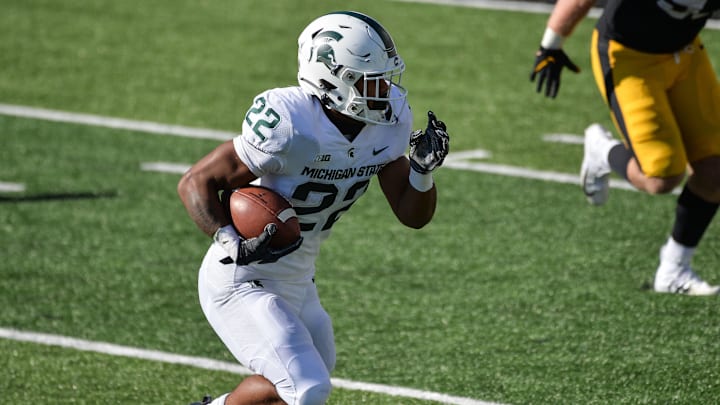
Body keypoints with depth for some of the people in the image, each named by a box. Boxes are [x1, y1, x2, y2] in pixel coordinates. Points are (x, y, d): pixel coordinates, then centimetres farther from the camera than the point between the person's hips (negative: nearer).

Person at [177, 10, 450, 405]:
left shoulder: (387, 124, -6)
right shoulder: (291, 127, -29)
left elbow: (413, 215, 1)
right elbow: (196, 183, -22)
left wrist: (423, 168, -18)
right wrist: (234, 244, -35)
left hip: (296, 282, 9)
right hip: (241, 284, -9)